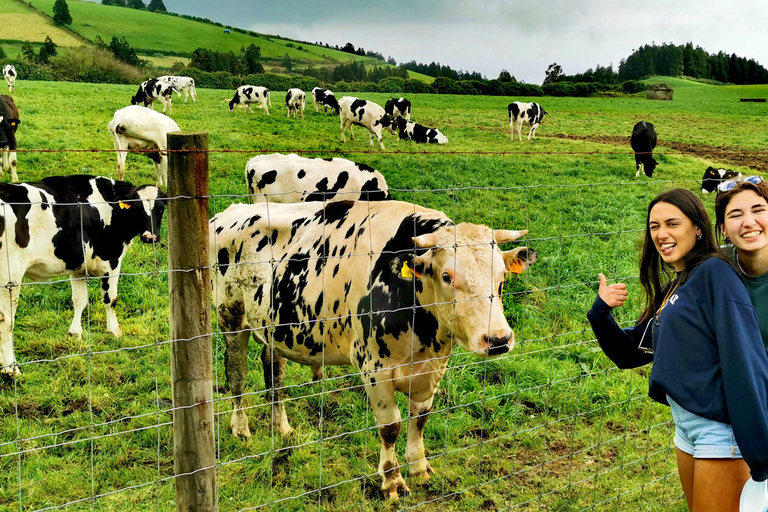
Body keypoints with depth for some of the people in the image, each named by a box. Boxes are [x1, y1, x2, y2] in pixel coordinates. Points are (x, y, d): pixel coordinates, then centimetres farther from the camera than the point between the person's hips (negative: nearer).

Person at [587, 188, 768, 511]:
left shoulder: (714, 272, -12)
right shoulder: (671, 290, 15)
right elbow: (628, 351, 20)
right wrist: (601, 311, 0)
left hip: (721, 428, -9)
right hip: (685, 425, 9)